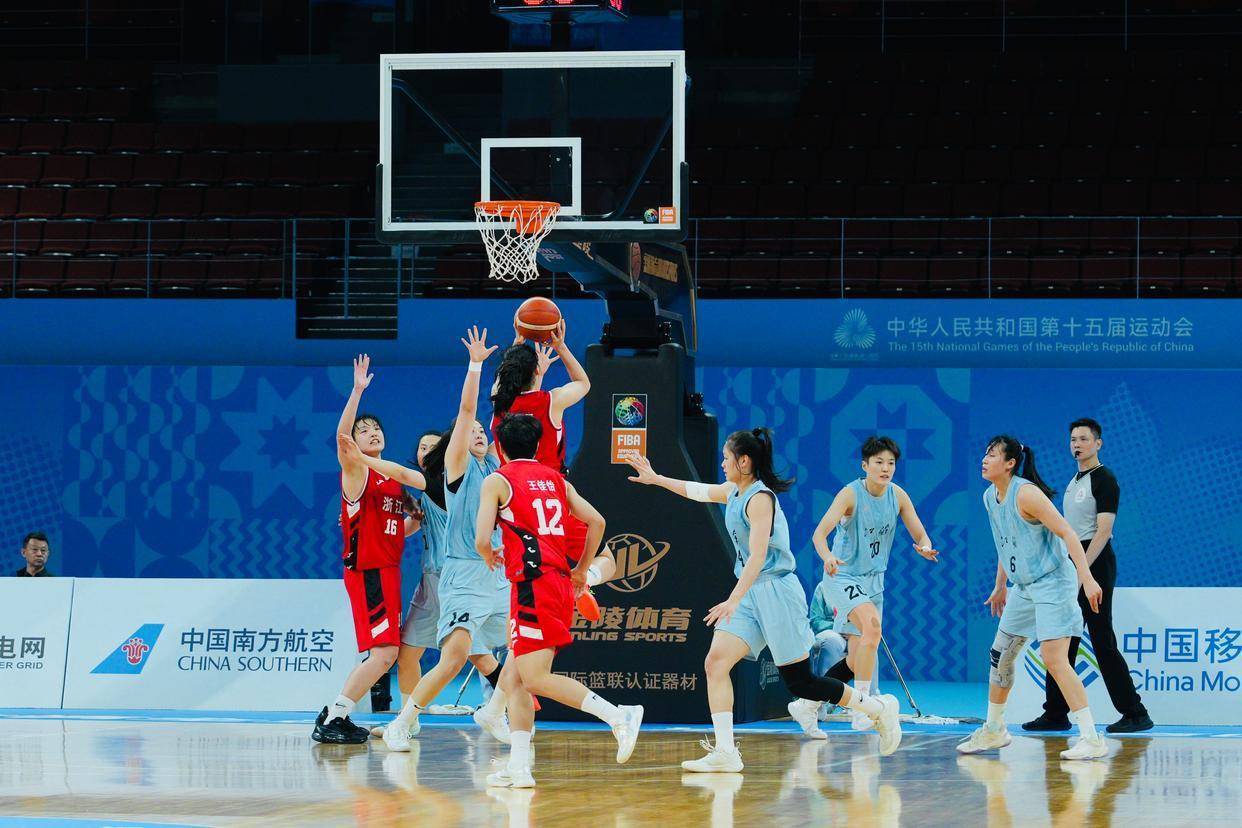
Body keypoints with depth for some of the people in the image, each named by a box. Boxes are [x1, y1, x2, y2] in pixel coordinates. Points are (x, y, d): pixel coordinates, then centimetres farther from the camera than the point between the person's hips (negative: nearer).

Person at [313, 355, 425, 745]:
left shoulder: (394, 478, 17)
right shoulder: (356, 471, -6)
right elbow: (341, 437, -27)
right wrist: (357, 391, -33)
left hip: (387, 571, 9)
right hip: (367, 572, -9)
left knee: (382, 654, 10)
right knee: (383, 652, -15)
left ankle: (338, 718, 15)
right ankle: (331, 719, -12)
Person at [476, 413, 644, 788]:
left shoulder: (497, 481, 0)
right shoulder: (556, 480, 18)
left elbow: (482, 540, -8)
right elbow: (596, 522, 14)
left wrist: (490, 559, 15)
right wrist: (582, 570, 24)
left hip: (532, 585, -8)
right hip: (561, 584, 8)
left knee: (537, 678, -11)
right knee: (513, 680, 10)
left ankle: (619, 715, -20)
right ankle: (518, 767, 4)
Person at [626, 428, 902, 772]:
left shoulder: (760, 498, -17)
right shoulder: (733, 493, 9)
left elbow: (757, 556, -24)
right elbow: (698, 490, 29)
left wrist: (734, 600, -30)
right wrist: (655, 479, 30)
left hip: (776, 591, -8)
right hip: (750, 593, 8)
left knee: (799, 683, -2)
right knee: (716, 662, -9)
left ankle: (879, 708, 16)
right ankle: (725, 753, -11)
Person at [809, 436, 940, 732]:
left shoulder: (898, 496, -2)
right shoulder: (851, 494, -18)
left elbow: (920, 535, 2)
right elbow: (819, 533, -28)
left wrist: (925, 548, -23)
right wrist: (828, 557, -50)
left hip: (873, 580, 6)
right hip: (843, 576, -6)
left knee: (854, 663, 8)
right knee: (872, 626, -31)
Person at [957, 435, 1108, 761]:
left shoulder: (1026, 493, -19)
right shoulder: (990, 498, 8)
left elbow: (1067, 533, -21)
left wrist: (1087, 578, -27)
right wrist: (1000, 587, 27)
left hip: (1052, 584, -9)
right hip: (1024, 587, 9)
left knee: (1054, 659, -17)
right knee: (1000, 655, 13)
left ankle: (1091, 739, -16)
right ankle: (993, 731, 30)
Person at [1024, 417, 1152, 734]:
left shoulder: (1104, 480, -9)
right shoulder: (1075, 481, 18)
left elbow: (1103, 531, -17)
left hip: (1094, 564, -9)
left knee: (1102, 642, -10)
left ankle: (1134, 714, -7)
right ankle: (1056, 714, 13)